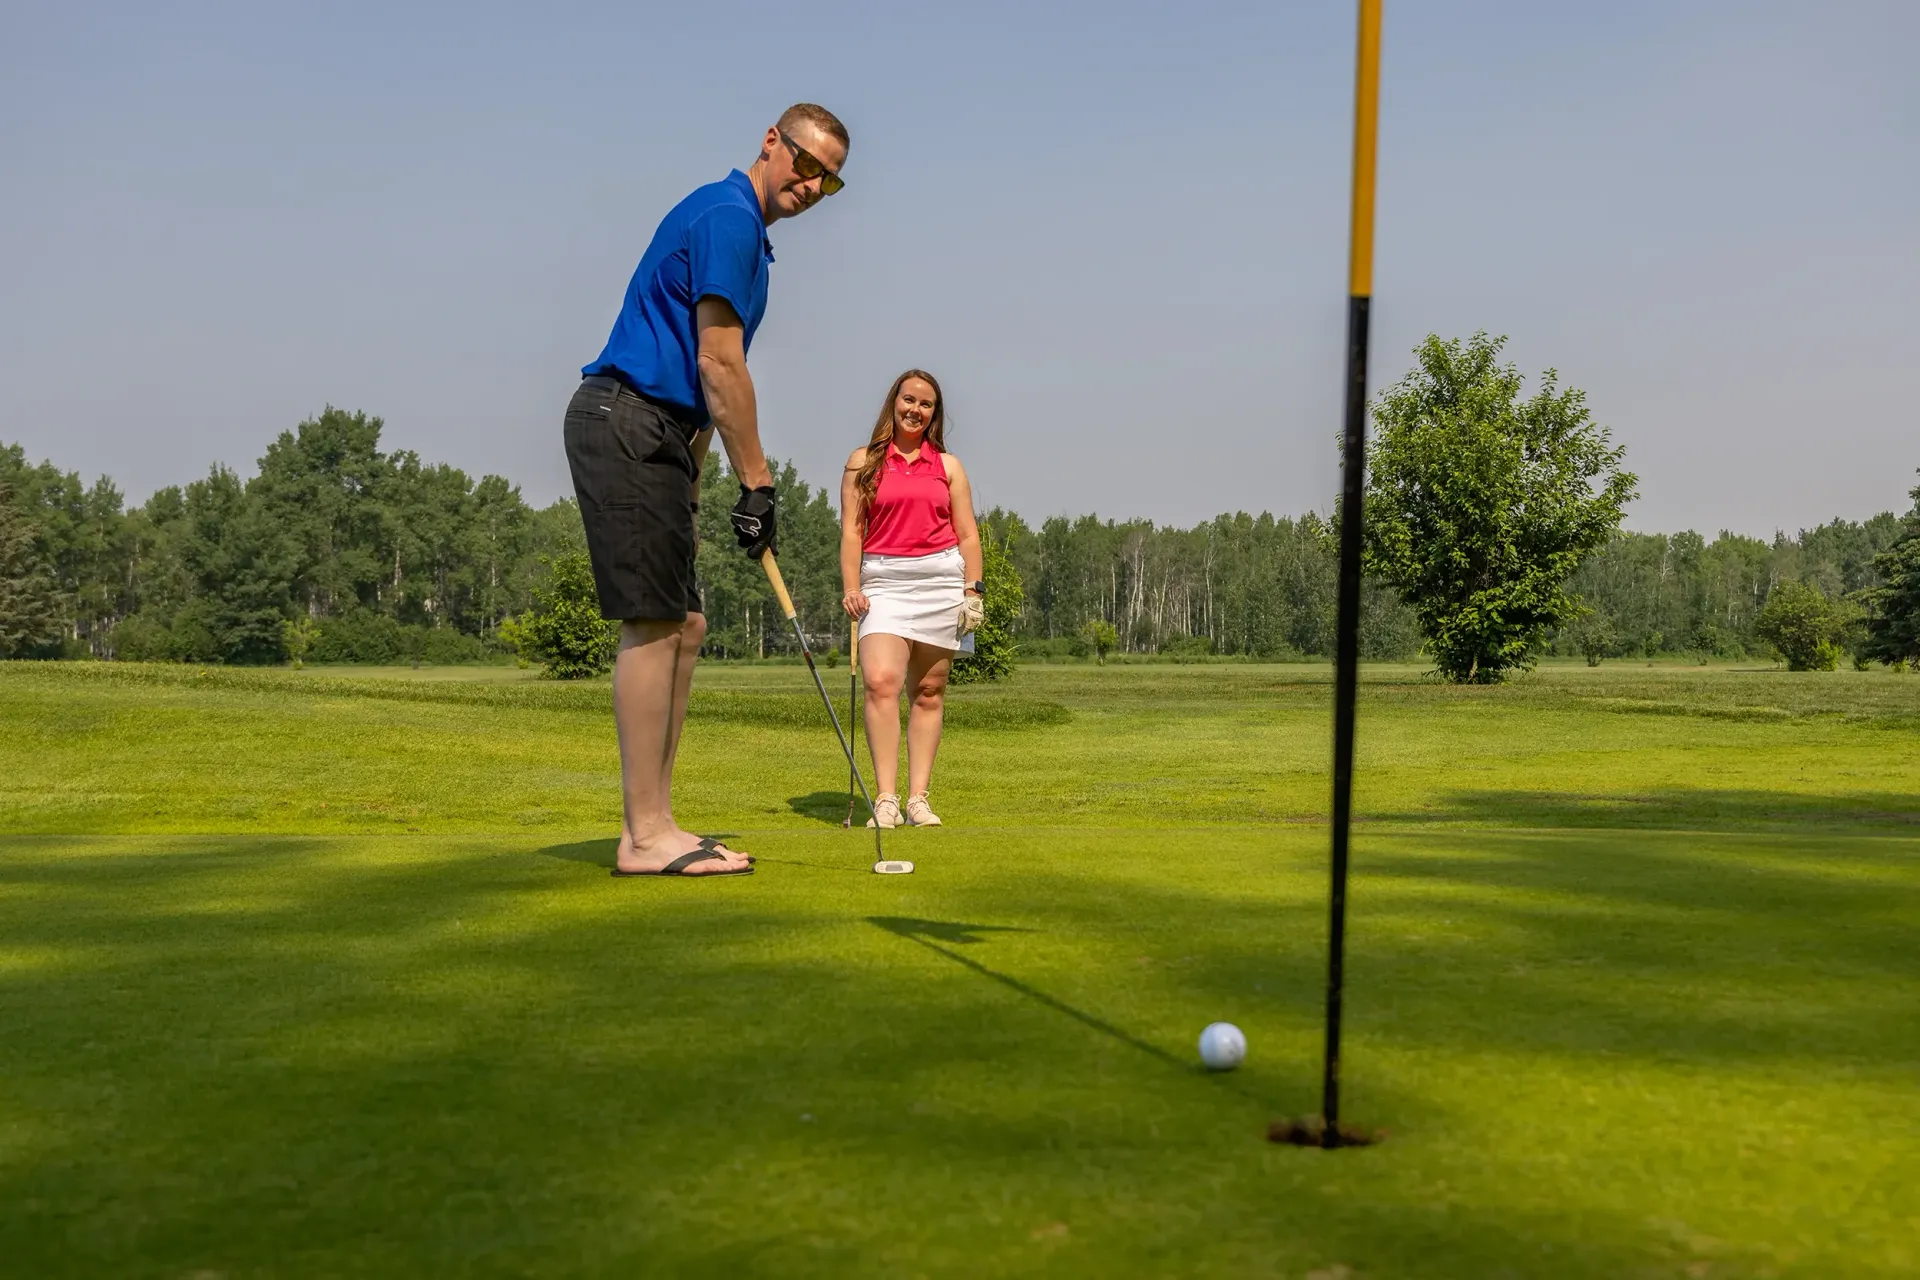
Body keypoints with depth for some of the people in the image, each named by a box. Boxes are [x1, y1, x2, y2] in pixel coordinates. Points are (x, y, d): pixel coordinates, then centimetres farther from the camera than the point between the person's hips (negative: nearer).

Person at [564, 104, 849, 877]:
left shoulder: (738, 226, 22)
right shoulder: (728, 217, -10)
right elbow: (719, 365, -16)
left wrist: (688, 483, 19)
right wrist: (756, 483, -13)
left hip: (649, 435, 11)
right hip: (629, 425, -10)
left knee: (682, 626, 8)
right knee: (655, 624, -10)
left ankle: (649, 829, 10)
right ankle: (647, 834, -7)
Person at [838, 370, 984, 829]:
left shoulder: (948, 466, 14)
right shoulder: (863, 462, 9)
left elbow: (968, 535, 12)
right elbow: (851, 530, 3)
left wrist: (973, 590, 2)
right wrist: (851, 588, -7)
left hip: (941, 580, 2)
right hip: (884, 581, -2)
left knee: (929, 692, 2)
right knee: (881, 682, -19)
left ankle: (918, 797, 5)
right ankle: (886, 798, -21)